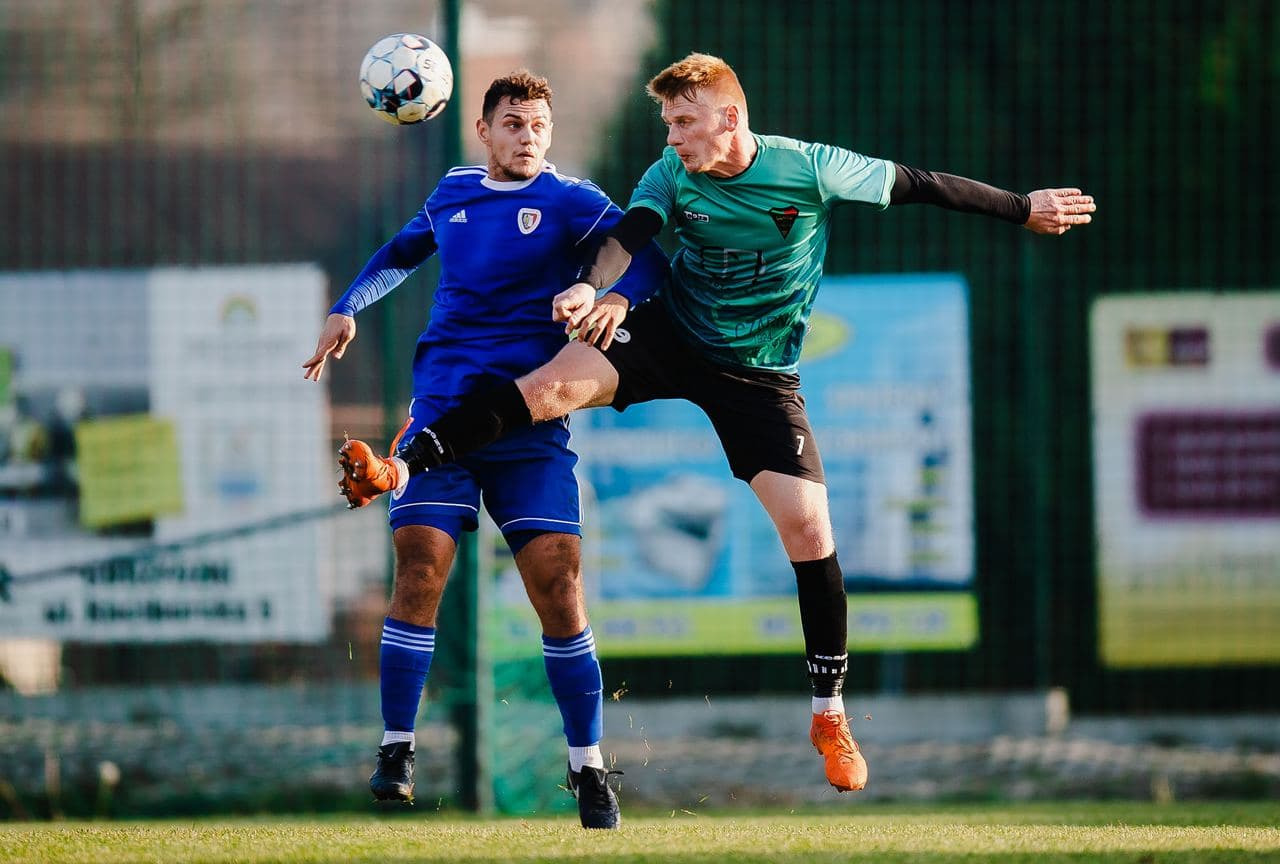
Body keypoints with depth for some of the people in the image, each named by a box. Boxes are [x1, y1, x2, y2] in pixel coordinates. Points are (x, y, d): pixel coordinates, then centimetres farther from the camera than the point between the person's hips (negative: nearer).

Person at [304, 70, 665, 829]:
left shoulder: (568, 201, 2)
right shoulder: (453, 195, 15)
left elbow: (651, 253, -9)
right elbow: (402, 253, 34)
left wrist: (617, 298, -28)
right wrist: (347, 310, 26)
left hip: (530, 423, -2)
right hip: (442, 411, 2)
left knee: (559, 584, -10)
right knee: (420, 569, -12)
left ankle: (589, 769, -1)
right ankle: (397, 751, -3)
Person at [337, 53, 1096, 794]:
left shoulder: (811, 170, -17)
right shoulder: (673, 174, -11)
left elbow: (919, 186, -10)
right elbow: (630, 234, -28)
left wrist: (1023, 209, -3)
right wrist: (593, 286, -51)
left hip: (760, 374, -1)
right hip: (671, 336, 2)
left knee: (808, 527, -9)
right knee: (556, 382, -23)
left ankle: (831, 715, 4)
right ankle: (401, 469, -24)